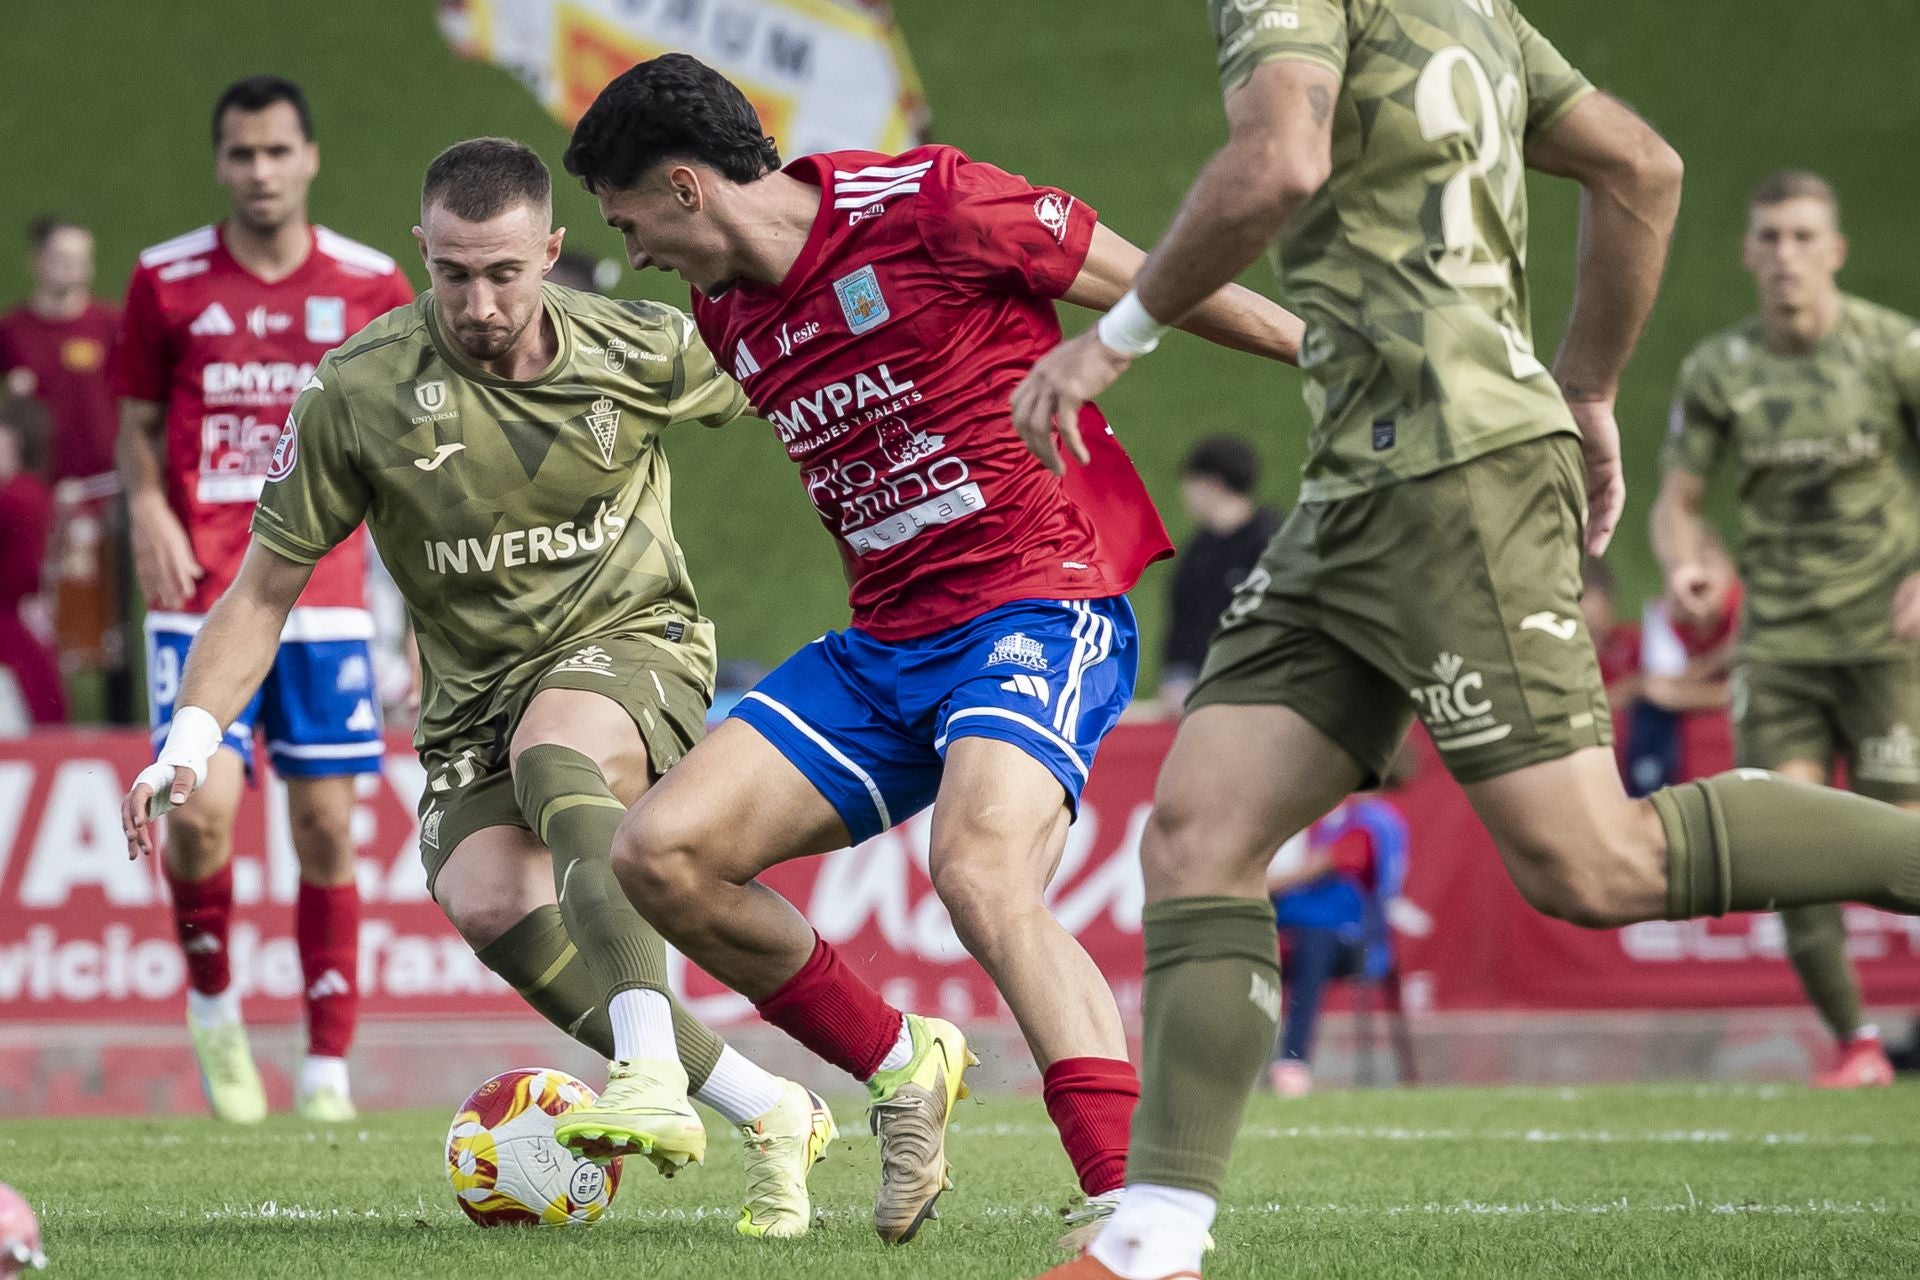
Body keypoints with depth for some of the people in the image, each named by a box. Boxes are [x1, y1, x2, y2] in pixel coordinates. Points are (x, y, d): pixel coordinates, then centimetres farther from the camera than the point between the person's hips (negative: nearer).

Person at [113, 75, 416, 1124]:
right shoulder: (166, 281, 2)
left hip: (325, 595, 1)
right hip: (201, 598, -1)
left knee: (325, 828, 0)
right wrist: (146, 508, -8)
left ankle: (327, 1073, 8)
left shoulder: (370, 286, 4)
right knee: (202, 810, -14)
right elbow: (137, 421, 10)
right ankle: (211, 1006, 13)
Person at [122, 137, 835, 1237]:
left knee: (555, 757, -36)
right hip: (475, 693, 2)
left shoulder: (645, 352, -10)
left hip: (633, 641, -2)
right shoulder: (359, 392, -11)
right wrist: (193, 738, -12)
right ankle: (768, 1112, -19)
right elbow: (268, 583, -4)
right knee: (484, 898, -26)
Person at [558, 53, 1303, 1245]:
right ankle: (902, 1070, 15)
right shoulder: (725, 316, 11)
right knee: (660, 852, -4)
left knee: (980, 869, -33)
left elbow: (1155, 285, -6)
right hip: (885, 644, 8)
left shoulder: (925, 206, -13)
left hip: (1040, 603, -8)